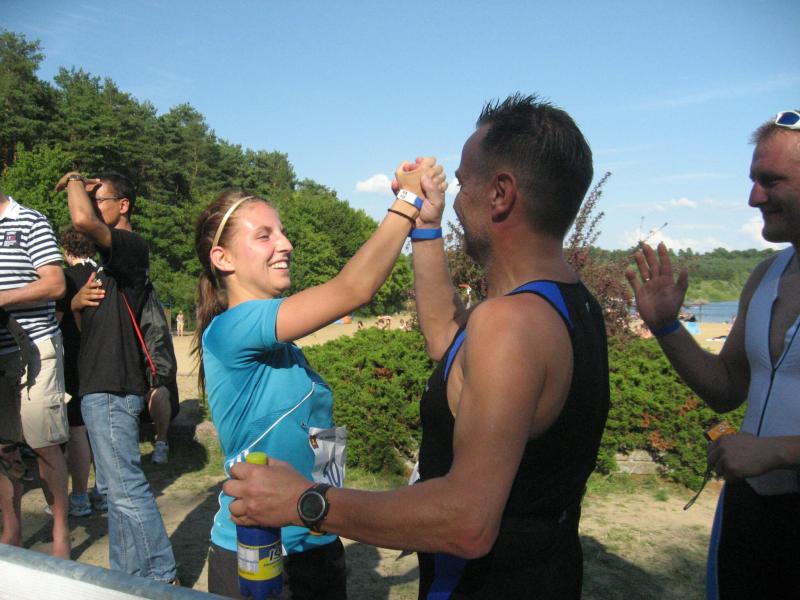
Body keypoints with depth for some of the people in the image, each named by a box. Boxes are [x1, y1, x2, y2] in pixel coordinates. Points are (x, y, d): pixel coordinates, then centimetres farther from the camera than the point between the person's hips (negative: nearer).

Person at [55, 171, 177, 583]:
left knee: (127, 489, -6)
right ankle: (126, 576, 28)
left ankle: (161, 578, 6)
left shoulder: (132, 246, -9)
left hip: (112, 389, -10)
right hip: (99, 385, 10)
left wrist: (74, 181, -11)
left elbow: (83, 221, -29)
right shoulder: (107, 259, 20)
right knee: (118, 489, 16)